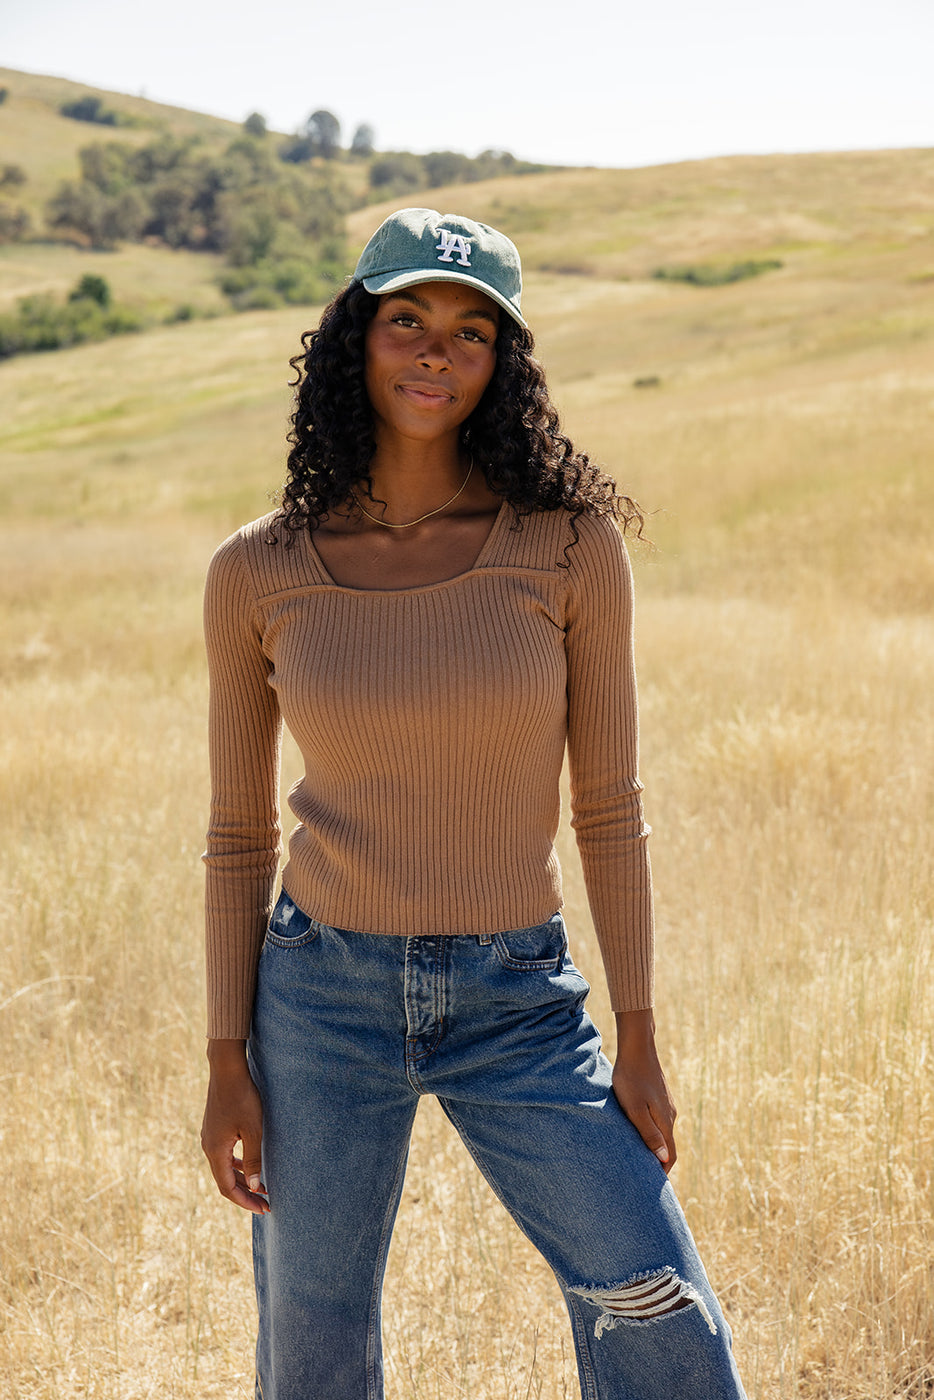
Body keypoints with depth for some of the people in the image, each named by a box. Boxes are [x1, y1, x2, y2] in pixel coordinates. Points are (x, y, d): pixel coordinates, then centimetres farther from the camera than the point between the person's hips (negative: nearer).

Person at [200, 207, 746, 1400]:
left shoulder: (568, 542, -6)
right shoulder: (258, 575, -4)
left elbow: (607, 808, -2)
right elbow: (240, 833, 3)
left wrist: (638, 1043, -3)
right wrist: (227, 1063, 0)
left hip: (516, 1002, 0)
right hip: (322, 994, 1)